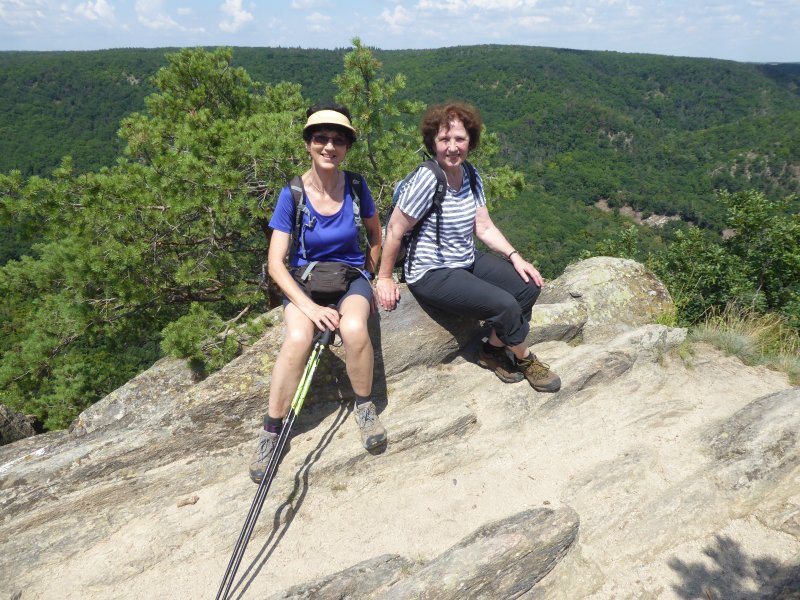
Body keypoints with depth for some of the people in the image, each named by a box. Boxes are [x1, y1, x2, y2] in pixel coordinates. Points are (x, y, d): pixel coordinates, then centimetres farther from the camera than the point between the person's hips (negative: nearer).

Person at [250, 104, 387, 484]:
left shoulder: (356, 187, -5)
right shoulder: (292, 194, -11)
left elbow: (375, 235, 14)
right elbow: (275, 263, -14)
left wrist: (367, 274, 10)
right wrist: (309, 306, -24)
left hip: (351, 277, 1)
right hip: (304, 281, -1)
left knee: (354, 329, -34)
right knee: (298, 339, -33)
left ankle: (364, 406, -7)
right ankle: (271, 429, -13)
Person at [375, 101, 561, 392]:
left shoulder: (470, 174, 0)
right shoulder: (427, 178, -23)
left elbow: (484, 227, 5)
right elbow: (395, 231, -19)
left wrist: (515, 257, -5)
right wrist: (385, 279, -12)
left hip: (468, 260, 8)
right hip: (432, 274, -8)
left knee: (529, 286, -3)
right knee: (505, 306, -19)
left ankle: (493, 349, 15)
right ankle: (525, 360, 11)